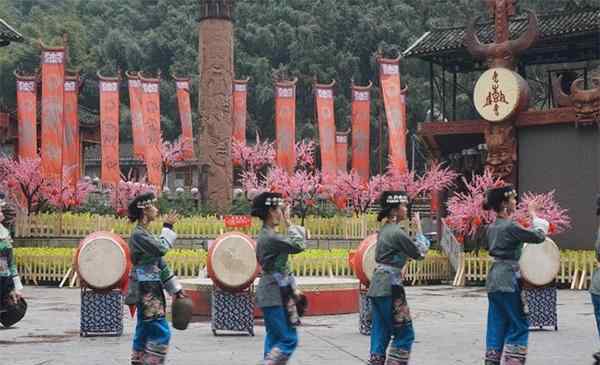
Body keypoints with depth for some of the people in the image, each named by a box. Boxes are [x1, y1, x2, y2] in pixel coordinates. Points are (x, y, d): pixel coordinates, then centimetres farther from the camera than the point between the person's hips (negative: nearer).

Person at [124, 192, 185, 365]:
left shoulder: (145, 234, 16)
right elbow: (161, 248, -21)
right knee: (160, 332, -11)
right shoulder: (138, 234, -14)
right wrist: (168, 227, -8)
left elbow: (160, 264, 18)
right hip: (147, 291, -10)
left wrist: (175, 288, 16)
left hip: (150, 291, 10)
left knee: (144, 332, 12)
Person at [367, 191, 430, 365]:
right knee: (404, 334, -2)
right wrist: (418, 228, 4)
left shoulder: (384, 230, 13)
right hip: (389, 287, -9)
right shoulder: (397, 232, -14)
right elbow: (420, 253, -4)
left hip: (377, 285, 9)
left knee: (380, 334, 9)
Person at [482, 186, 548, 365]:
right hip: (508, 279, -8)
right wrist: (533, 215, -2)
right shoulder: (510, 226, -15)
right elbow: (539, 236, -14)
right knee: (519, 325, 0)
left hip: (494, 279, 8)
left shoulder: (491, 227, 11)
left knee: (497, 324, 11)